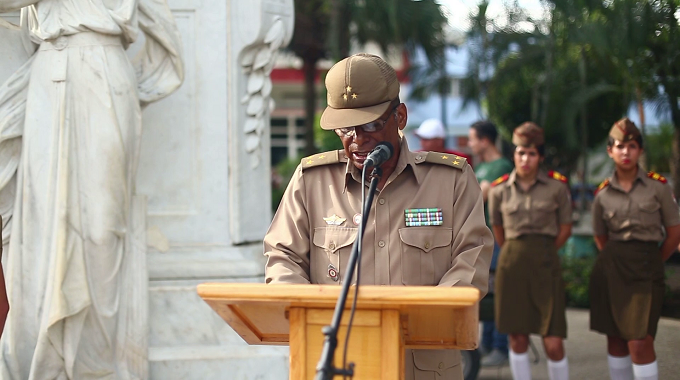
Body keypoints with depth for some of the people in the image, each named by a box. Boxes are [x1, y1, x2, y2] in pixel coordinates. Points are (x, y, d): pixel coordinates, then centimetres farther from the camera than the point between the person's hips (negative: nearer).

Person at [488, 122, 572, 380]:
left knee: (553, 343, -6)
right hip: (512, 264, 2)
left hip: (545, 264, -1)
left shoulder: (557, 186, -2)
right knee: (517, 338, 5)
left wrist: (540, 252, 11)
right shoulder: (499, 189, 2)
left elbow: (565, 229, 8)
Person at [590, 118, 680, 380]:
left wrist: (652, 261, 6)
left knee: (639, 342, -11)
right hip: (610, 269, 3)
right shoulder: (603, 193, 5)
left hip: (646, 268, -3)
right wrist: (617, 260, 10)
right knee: (614, 338, 7)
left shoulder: (658, 187, -2)